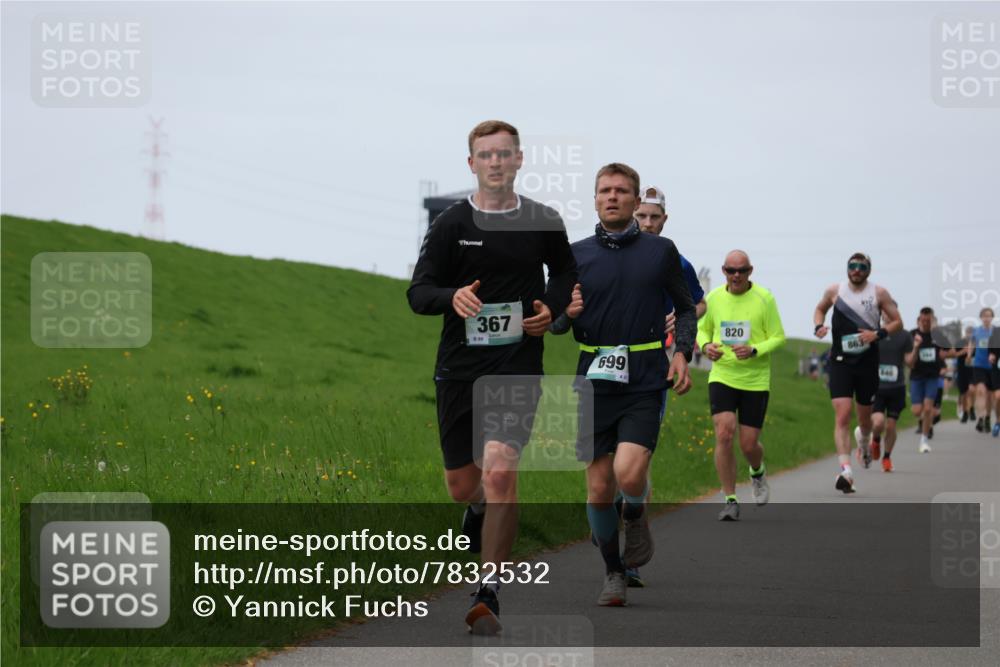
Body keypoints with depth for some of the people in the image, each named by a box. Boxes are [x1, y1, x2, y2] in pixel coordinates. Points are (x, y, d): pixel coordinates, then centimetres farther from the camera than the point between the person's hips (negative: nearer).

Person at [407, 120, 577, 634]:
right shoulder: (451, 224, 0)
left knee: (500, 472, -20)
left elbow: (565, 274, 23)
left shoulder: (543, 223, 4)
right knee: (461, 486, 10)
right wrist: (452, 296, -22)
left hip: (517, 365, -1)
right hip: (459, 366, 2)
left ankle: (489, 595, -11)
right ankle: (480, 509, 51)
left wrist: (551, 307, 2)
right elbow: (418, 292, 0)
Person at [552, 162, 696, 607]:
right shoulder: (577, 255, 7)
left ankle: (635, 515, 15)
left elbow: (685, 307, 15)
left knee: (629, 473, -20)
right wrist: (566, 314, -9)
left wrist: (682, 353, -1)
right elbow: (558, 322, 14)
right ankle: (613, 573, 21)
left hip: (645, 382, -2)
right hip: (595, 381, 2)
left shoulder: (661, 251, 5)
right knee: (599, 489, 1)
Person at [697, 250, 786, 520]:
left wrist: (753, 351, -21)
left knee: (749, 444, 1)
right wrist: (706, 346, -5)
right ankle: (730, 501, -5)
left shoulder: (764, 298, -6)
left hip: (756, 381, -1)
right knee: (724, 435, -15)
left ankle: (758, 473, 38)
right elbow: (703, 329, 18)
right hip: (721, 378, 1)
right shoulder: (714, 297, 3)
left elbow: (778, 338, -4)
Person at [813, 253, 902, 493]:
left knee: (864, 416, 14)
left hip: (867, 362, 1)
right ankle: (846, 471, -21)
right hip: (840, 362, -1)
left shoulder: (879, 293, 1)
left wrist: (878, 334, -13)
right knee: (842, 416, -15)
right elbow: (820, 309, 22)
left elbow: (897, 322, 5)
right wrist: (818, 326, 1)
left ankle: (864, 439, 52)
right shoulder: (834, 291, 4)